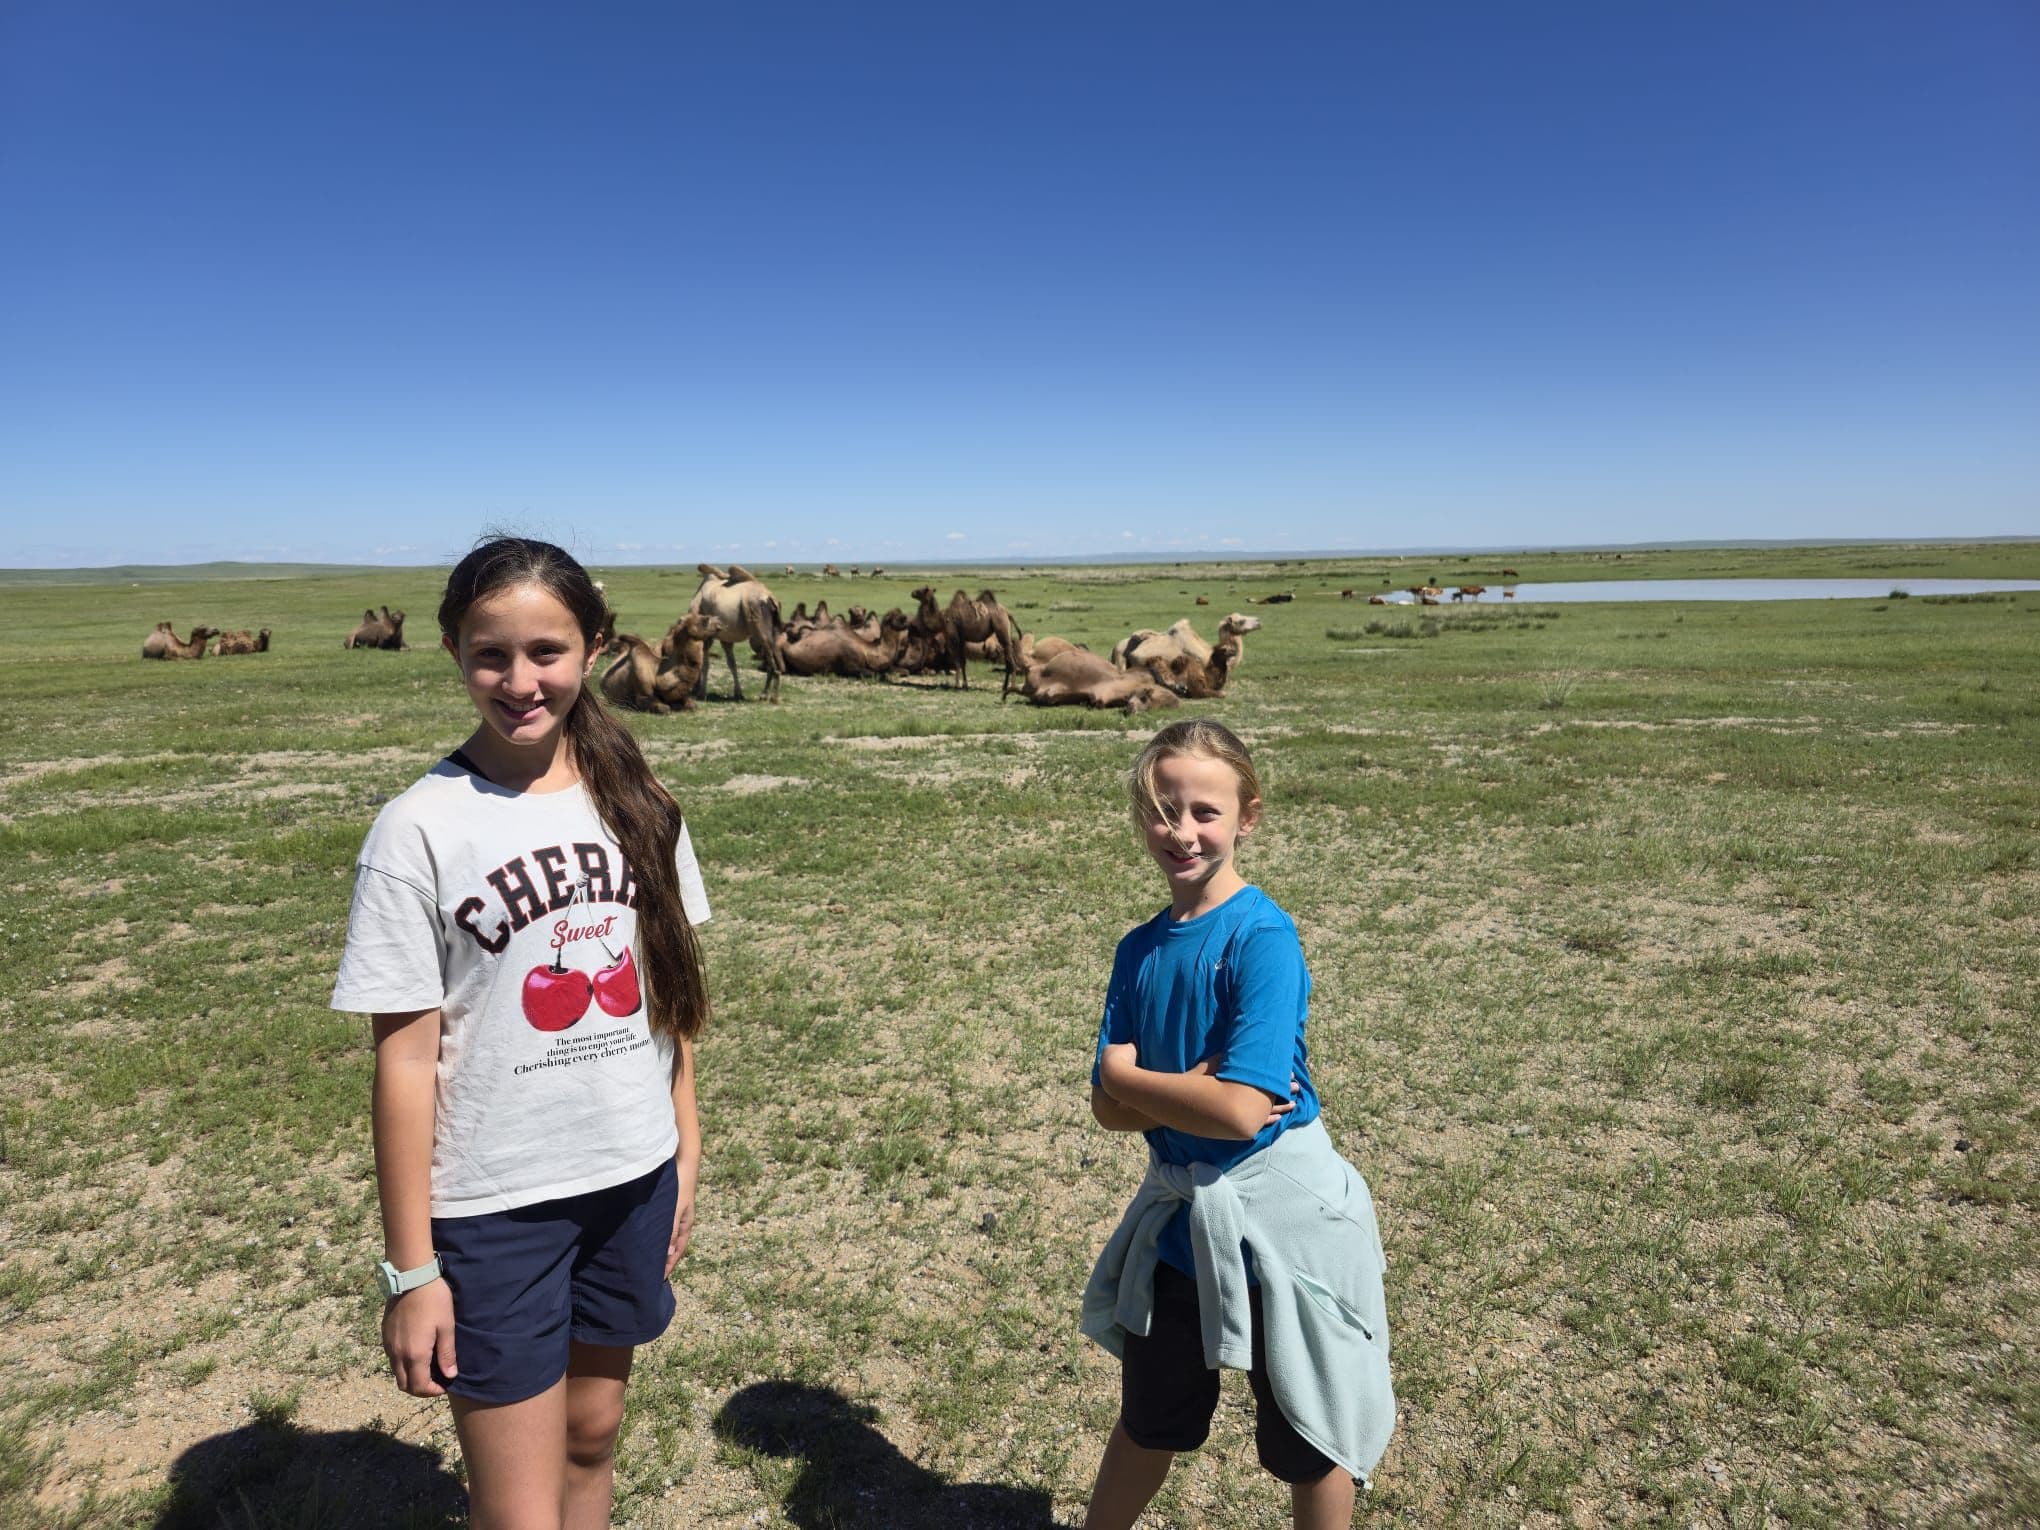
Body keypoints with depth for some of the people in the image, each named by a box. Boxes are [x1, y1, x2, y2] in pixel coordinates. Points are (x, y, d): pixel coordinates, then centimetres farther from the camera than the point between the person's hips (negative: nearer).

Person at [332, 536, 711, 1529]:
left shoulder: (634, 802, -1)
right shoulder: (420, 831, -14)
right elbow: (405, 1057, -12)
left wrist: (686, 1143, 7)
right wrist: (410, 1268, -8)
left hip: (631, 1181, 4)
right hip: (492, 1208, -4)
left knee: (591, 1436, 20)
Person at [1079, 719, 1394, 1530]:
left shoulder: (1263, 938, -20)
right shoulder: (1140, 950, -1)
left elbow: (1242, 1111, -27)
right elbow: (1110, 1108, -4)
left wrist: (1131, 1076, -14)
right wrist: (1191, 1087, -21)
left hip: (1278, 1218, -5)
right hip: (1178, 1215, 6)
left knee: (1309, 1439, 17)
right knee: (1147, 1421, 25)